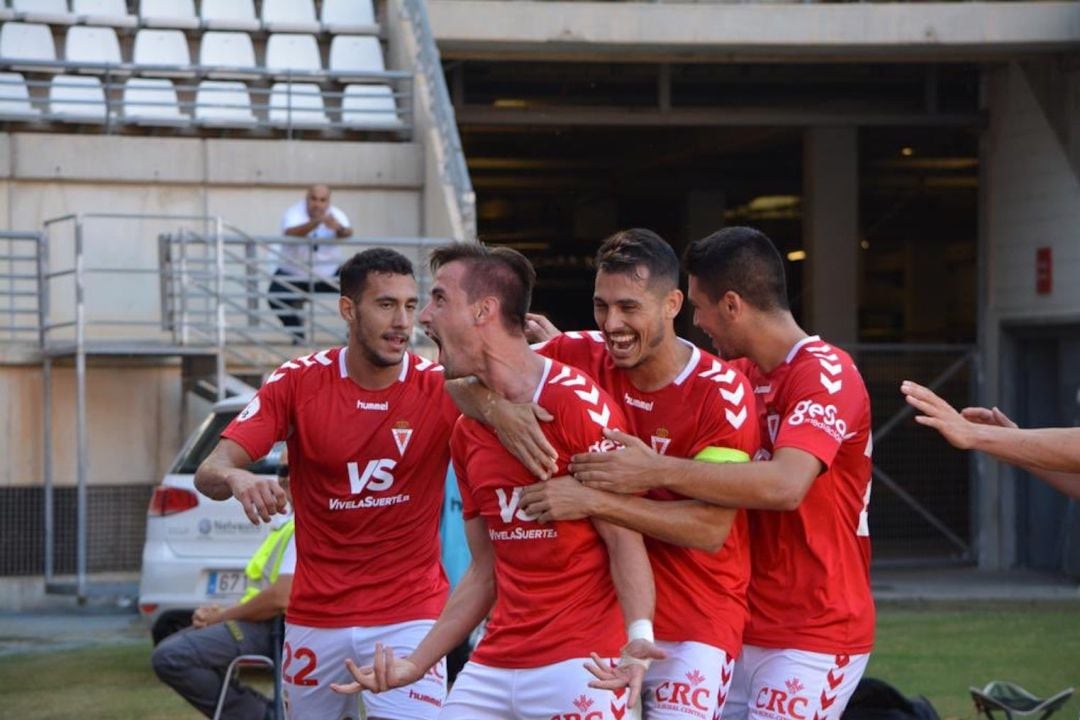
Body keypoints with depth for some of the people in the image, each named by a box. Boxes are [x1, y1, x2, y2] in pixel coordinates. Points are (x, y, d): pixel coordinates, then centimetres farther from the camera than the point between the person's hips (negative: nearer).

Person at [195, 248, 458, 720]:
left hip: (407, 614, -2)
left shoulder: (441, 389, -7)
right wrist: (234, 477, -35)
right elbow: (209, 472, -10)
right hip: (315, 616, 2)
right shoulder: (299, 382, -4)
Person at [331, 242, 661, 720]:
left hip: (580, 664, -7)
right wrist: (416, 664, 13)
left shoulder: (577, 402, -10)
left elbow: (624, 539, -12)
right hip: (494, 667, 7)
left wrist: (639, 634, -27)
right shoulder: (466, 432, 13)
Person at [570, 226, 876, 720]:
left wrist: (659, 471, -31)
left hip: (813, 639, -8)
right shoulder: (740, 375, 12)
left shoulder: (826, 373, -14)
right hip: (744, 631, 8)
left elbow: (785, 485, -30)